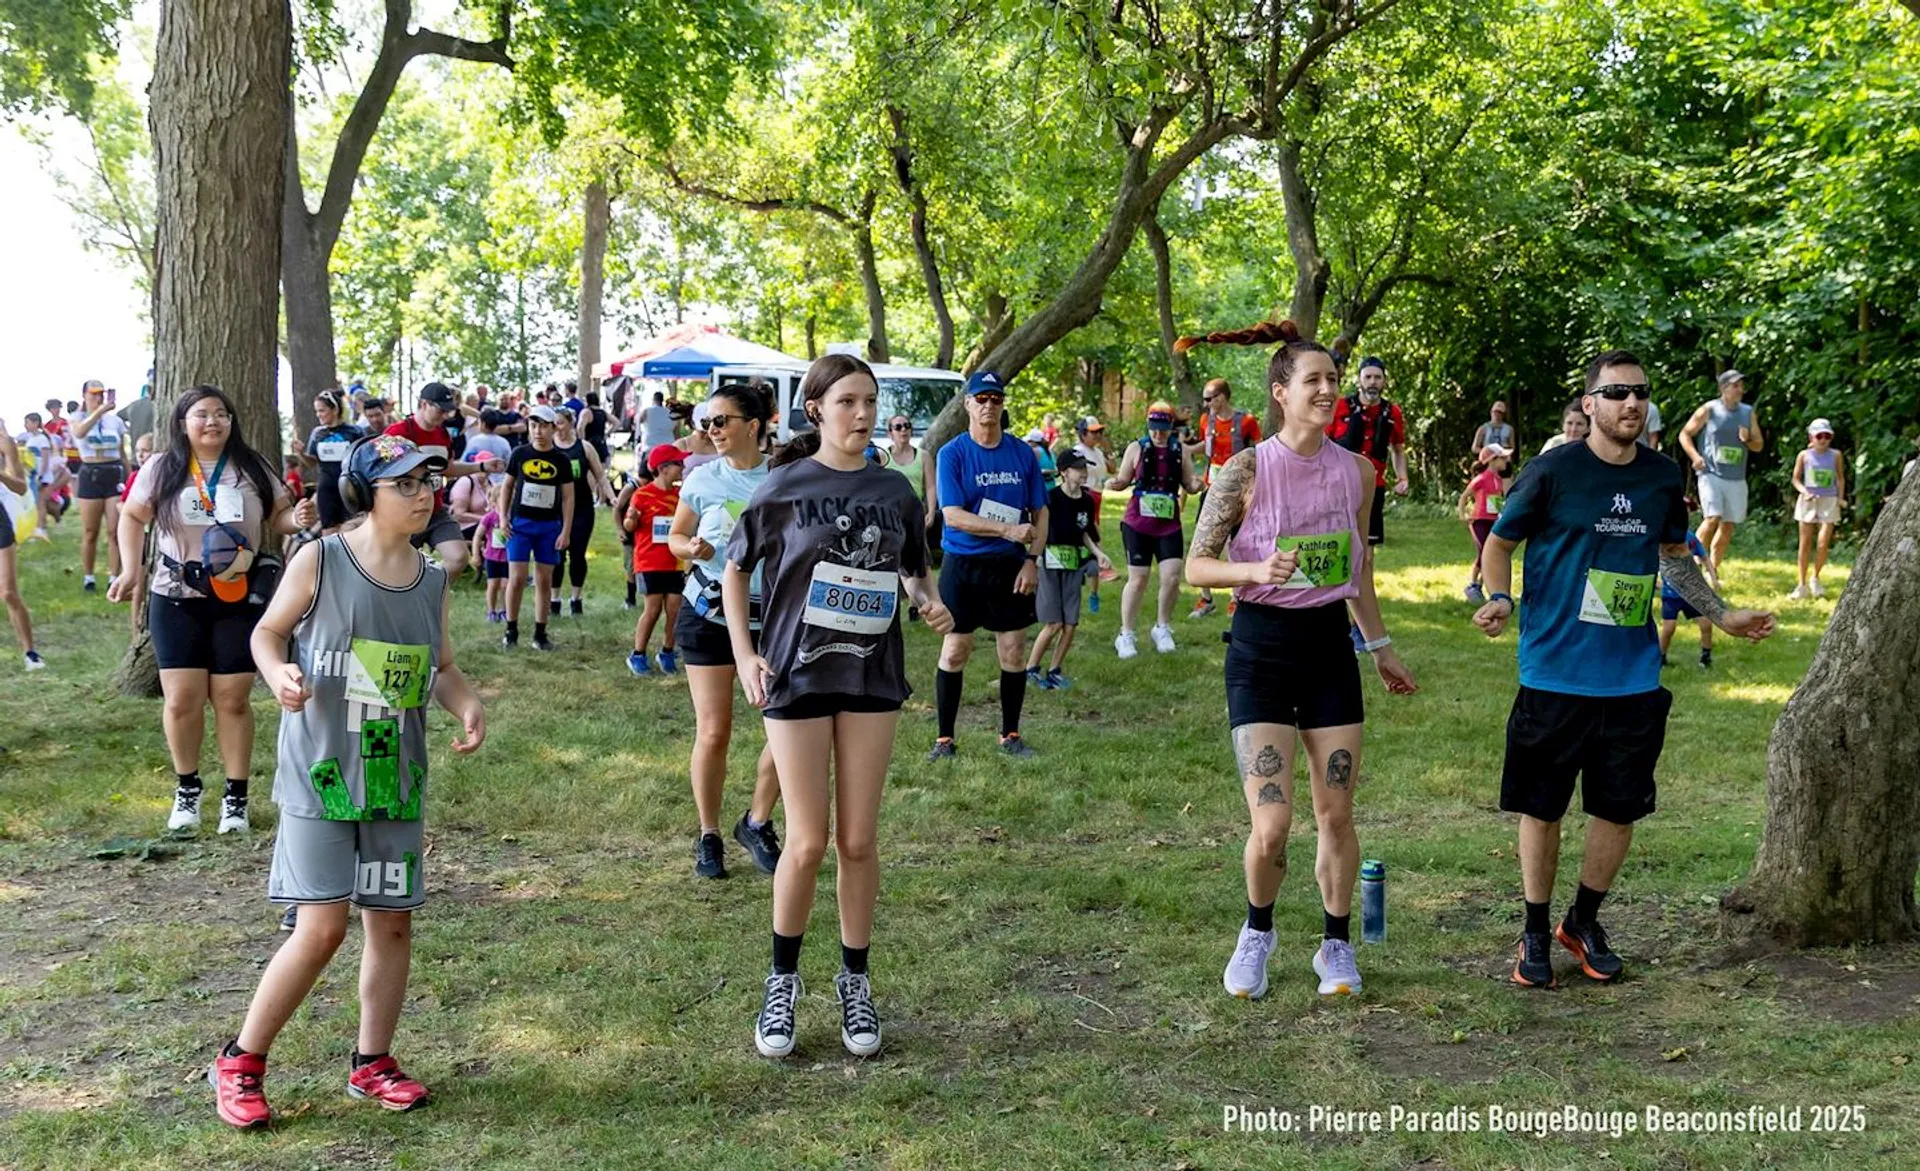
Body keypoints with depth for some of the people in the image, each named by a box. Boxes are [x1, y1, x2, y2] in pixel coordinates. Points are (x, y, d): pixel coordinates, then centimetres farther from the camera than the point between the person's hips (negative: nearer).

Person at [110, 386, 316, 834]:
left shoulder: (252, 468, 2)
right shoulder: (161, 469, 1)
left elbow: (278, 517, 8)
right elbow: (132, 517, 7)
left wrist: (298, 518, -15)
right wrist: (130, 569, -5)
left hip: (240, 599, 0)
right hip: (177, 599, 0)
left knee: (232, 699, 2)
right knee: (182, 698, 0)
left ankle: (236, 796, 14)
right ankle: (187, 788, 22)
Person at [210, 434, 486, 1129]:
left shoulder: (433, 581, 5)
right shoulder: (319, 562, -8)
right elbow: (268, 632, 2)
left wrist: (468, 705, -5)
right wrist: (279, 674, -19)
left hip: (397, 779, 5)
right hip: (320, 773, -5)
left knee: (392, 920, 9)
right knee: (322, 927, -8)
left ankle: (372, 1062, 27)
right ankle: (241, 1063, 13)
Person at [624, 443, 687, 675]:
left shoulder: (680, 494, 8)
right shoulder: (642, 494, -6)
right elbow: (629, 526, -2)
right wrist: (631, 519, -24)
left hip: (675, 563, 4)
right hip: (650, 563, -4)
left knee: (675, 609, 0)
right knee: (653, 608, -4)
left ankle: (667, 652, 15)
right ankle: (637, 655, 8)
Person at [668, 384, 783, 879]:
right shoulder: (703, 479, -2)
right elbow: (676, 537, 8)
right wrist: (691, 547, -13)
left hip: (770, 616, 0)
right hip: (708, 615, 0)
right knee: (713, 732, 1)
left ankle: (756, 823, 17)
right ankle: (708, 837, 18)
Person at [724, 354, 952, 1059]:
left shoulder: (894, 491, 4)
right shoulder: (785, 486, -5)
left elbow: (913, 571, 15)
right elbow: (736, 569, 3)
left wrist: (929, 603, -7)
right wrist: (744, 653, -7)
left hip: (872, 675, 3)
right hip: (797, 673, -3)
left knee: (858, 841, 7)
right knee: (807, 842, -2)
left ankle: (855, 983, 22)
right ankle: (783, 983, 19)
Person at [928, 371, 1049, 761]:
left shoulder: (1023, 454, 5)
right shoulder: (952, 453, -5)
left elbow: (1040, 512, 9)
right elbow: (952, 515, -14)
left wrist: (1032, 559, -4)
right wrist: (1008, 530, -22)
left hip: (1010, 566, 3)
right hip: (963, 565, -3)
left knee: (1013, 652, 6)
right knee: (954, 652, 1)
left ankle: (1010, 734, 20)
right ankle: (945, 738, 11)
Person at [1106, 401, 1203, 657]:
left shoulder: (1180, 452, 4)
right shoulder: (1136, 448, 1)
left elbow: (1188, 484, 7)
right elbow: (1124, 480, 6)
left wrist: (1195, 485, -16)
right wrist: (1115, 484, -16)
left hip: (1169, 525, 2)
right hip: (1137, 525, -2)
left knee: (1172, 577, -4)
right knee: (1137, 580, 2)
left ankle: (1162, 628, 19)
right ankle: (1126, 635, 14)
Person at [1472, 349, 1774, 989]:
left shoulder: (1664, 477, 6)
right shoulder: (1552, 472, -9)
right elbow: (1500, 541, 0)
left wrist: (1722, 614, 15)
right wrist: (1499, 599, -17)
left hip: (1634, 678, 4)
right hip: (1554, 673, -4)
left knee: (1620, 809, 10)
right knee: (1542, 809, 5)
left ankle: (1584, 920, 31)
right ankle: (1536, 932, 22)